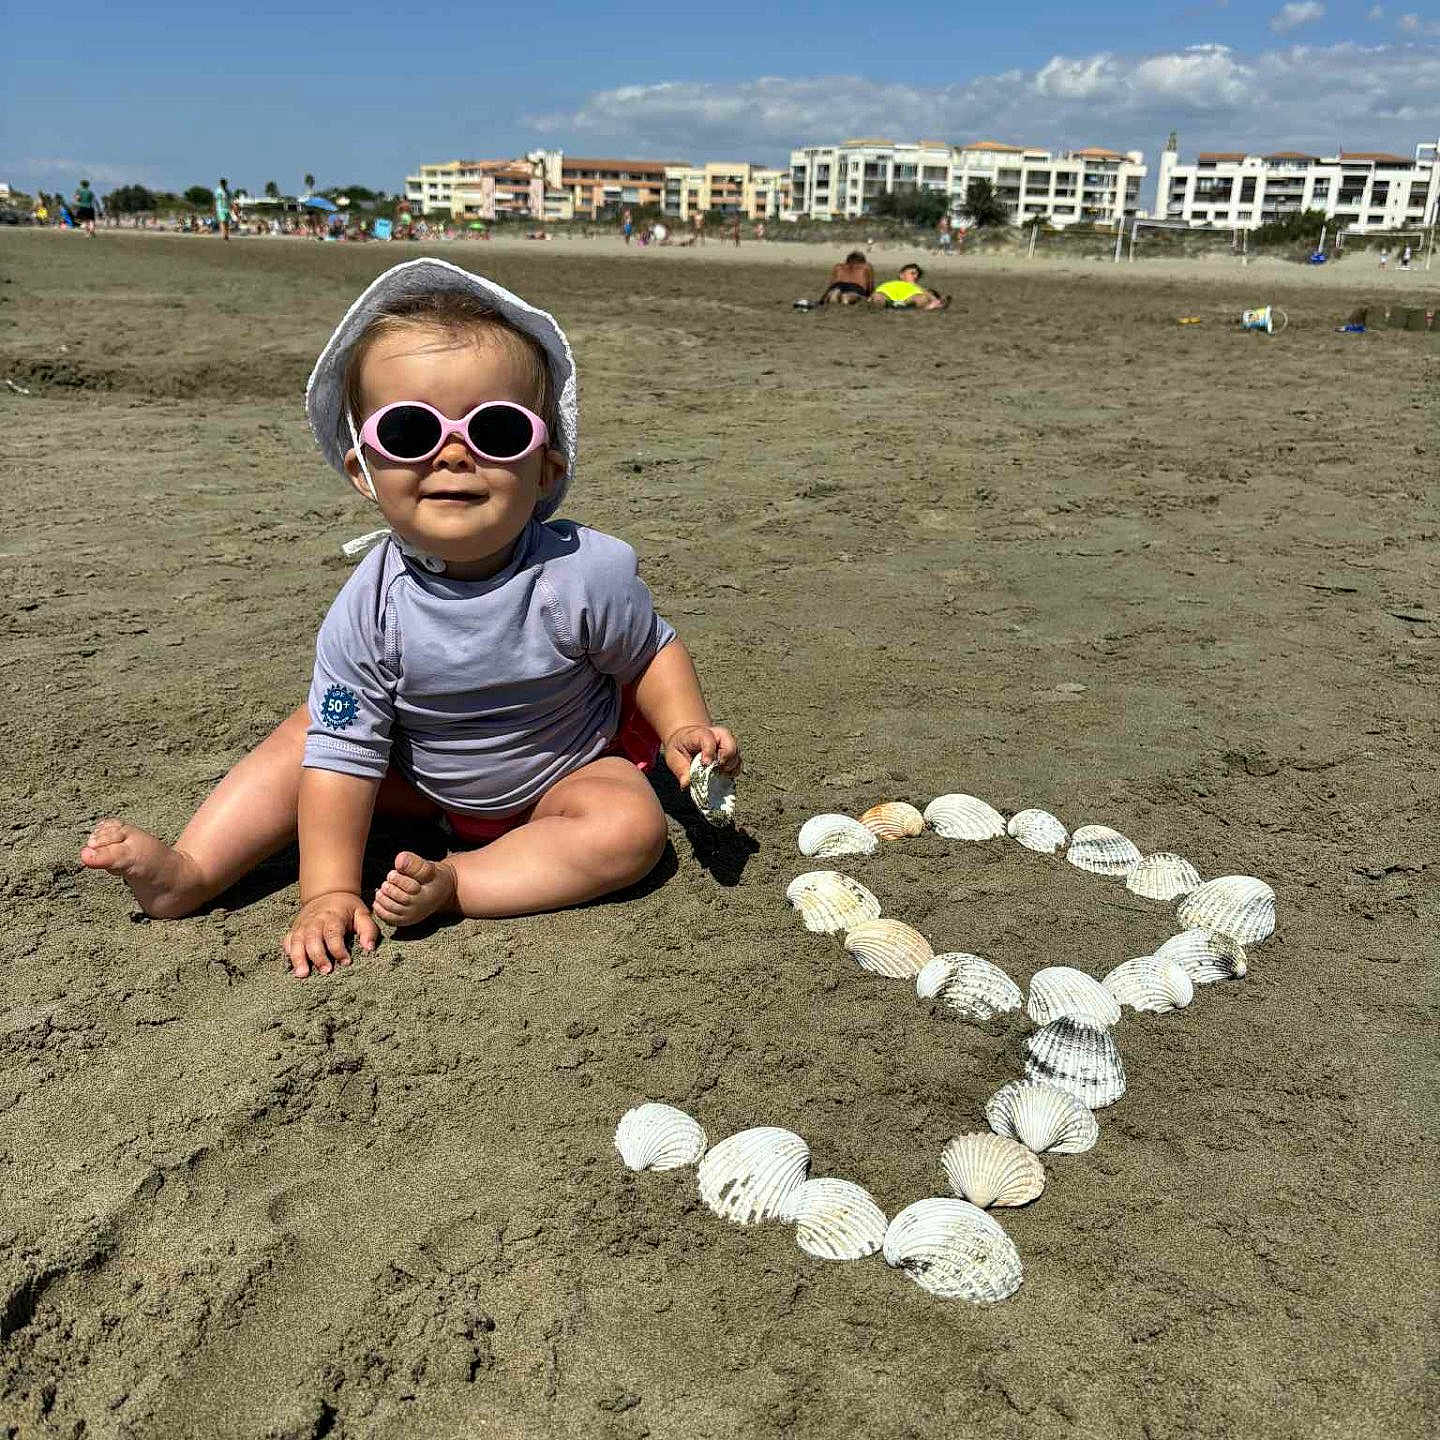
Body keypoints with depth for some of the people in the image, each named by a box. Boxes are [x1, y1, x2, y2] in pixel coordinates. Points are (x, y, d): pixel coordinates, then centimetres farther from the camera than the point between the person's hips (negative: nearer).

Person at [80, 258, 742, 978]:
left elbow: (649, 651, -8)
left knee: (633, 829, -28)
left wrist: (686, 729, -26)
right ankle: (189, 871, -2)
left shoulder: (586, 574, -28)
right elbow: (345, 754, -19)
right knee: (313, 731, -8)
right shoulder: (368, 610, -23)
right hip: (421, 776, 2)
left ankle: (452, 883, -27)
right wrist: (329, 891, -23)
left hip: (563, 774, -2)